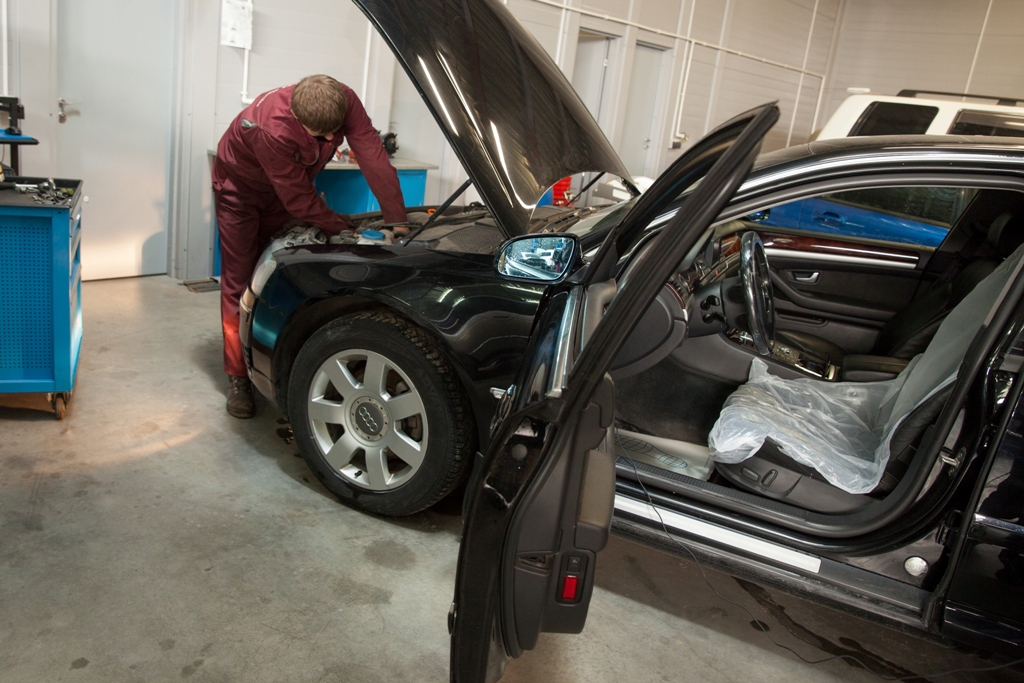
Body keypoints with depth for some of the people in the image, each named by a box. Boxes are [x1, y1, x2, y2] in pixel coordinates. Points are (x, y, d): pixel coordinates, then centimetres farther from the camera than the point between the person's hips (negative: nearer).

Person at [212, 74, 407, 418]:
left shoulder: (346, 102, -29)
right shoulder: (270, 130, -43)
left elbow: (375, 159, -30)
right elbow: (298, 199, -35)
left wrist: (398, 222, -32)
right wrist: (343, 227, -25)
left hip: (287, 190, 5)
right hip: (240, 188, -5)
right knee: (239, 284, -4)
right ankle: (237, 377, 5)